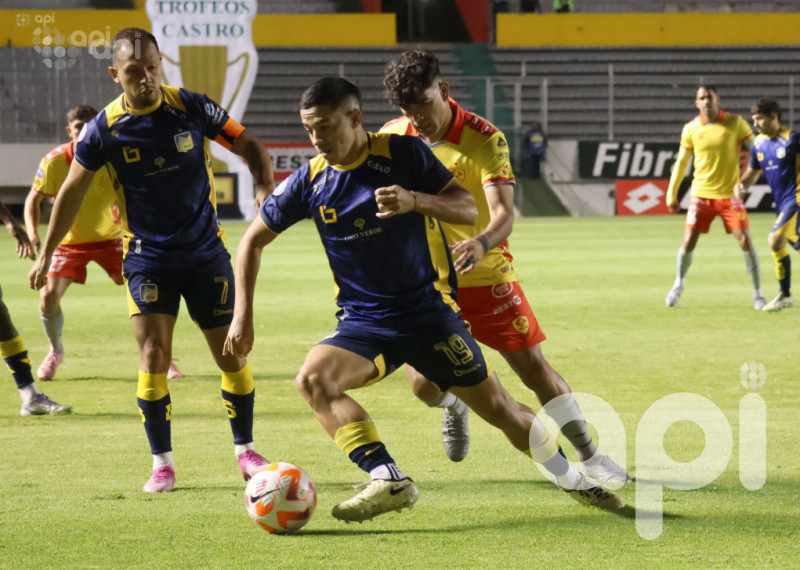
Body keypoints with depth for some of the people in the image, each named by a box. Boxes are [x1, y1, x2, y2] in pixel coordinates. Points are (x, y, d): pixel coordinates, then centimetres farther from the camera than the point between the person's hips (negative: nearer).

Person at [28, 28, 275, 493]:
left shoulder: (192, 108, -9)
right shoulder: (104, 130, -9)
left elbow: (249, 145, 2)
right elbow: (73, 191, 5)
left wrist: (266, 187, -18)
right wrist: (46, 255, 10)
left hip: (206, 251, 1)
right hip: (146, 256, -1)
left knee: (232, 354, 2)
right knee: (154, 356, -12)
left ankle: (246, 450, 20)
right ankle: (163, 463, 1)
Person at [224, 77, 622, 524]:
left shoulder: (403, 154, -8)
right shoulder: (310, 180, -2)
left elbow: (468, 208, -8)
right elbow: (254, 240, 9)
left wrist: (414, 200, -27)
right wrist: (243, 315, 1)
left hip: (426, 309, -2)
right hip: (362, 322, 2)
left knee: (499, 408, 1)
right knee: (313, 379, -27)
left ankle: (572, 479, 25)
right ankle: (389, 481, -30)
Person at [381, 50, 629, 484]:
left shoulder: (484, 140, -17)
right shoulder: (391, 138, -4)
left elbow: (503, 213, -28)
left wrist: (482, 243, -50)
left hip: (485, 277, -2)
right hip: (424, 281, 2)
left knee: (532, 366, -3)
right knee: (424, 384, -6)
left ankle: (589, 456, 10)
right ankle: (455, 406, 32)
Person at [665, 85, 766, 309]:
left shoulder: (735, 123, -4)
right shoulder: (691, 129, 0)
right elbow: (681, 162, 9)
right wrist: (671, 194, 9)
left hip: (729, 194, -1)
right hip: (701, 194, 1)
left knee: (745, 241, -8)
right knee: (688, 242, -3)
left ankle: (757, 294, 5)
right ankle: (679, 283, 24)